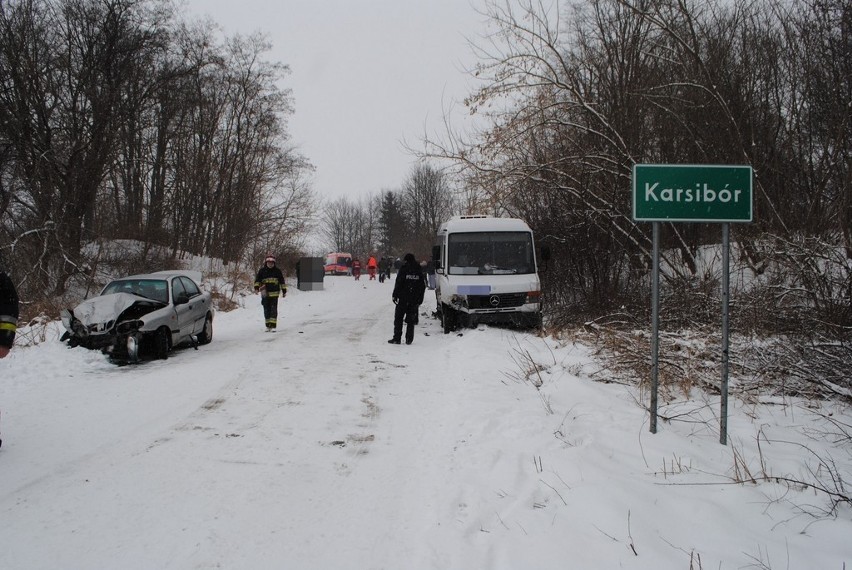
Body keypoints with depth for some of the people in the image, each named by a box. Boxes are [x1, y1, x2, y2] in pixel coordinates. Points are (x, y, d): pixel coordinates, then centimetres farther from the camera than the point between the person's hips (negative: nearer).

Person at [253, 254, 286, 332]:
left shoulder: (277, 271, 6)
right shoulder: (262, 271, 5)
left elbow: (282, 281, 11)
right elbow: (257, 280, 5)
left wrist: (284, 291, 10)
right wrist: (256, 287, -11)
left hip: (274, 293, -1)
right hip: (265, 293, 1)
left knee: (274, 310, -8)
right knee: (266, 310, 6)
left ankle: (273, 326, -9)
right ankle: (268, 326, 14)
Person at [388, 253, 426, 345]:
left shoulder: (403, 269, -6)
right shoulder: (419, 270, 9)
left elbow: (398, 284, -10)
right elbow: (423, 286, 12)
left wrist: (395, 296, -4)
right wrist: (420, 299, 16)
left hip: (403, 299, -4)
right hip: (414, 300, 4)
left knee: (398, 318, 3)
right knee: (411, 320, 8)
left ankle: (397, 338, -1)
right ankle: (409, 339, 6)